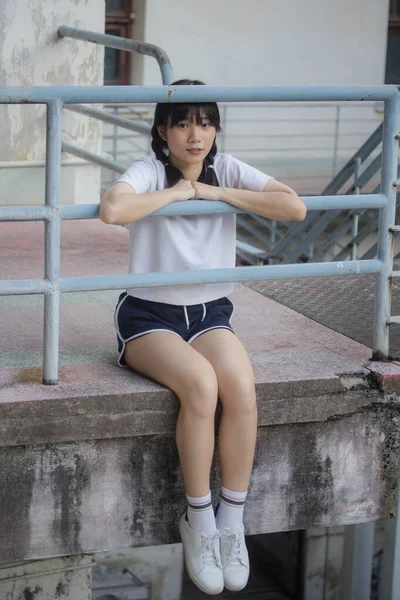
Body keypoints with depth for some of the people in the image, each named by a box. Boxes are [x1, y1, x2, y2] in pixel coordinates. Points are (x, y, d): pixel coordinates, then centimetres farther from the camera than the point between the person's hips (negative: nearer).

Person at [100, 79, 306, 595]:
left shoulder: (227, 170, 3)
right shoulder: (149, 170, -9)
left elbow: (295, 208, -11)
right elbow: (112, 210, -32)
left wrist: (219, 192, -12)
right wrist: (177, 191, -19)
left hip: (210, 314, 3)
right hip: (149, 316, -3)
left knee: (241, 385, -28)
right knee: (201, 384, -33)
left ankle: (231, 523, -15)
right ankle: (198, 522, -17)